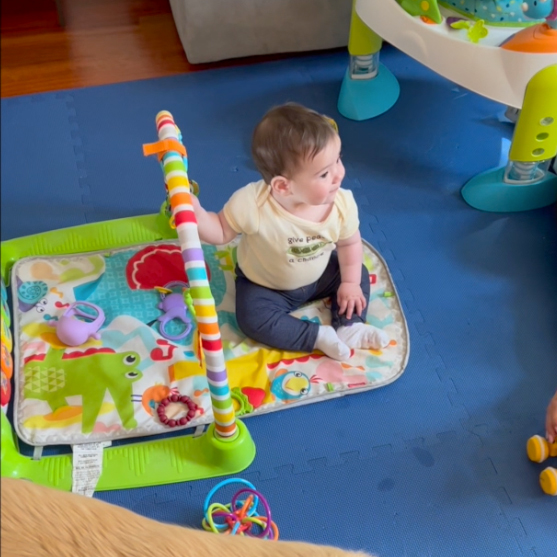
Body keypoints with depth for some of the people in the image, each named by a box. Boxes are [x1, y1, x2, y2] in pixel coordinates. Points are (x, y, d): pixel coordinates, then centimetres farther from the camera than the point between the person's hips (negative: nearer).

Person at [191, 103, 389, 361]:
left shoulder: (342, 202, -26)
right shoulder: (252, 204, -38)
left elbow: (349, 243, -8)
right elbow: (222, 232, -23)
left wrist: (350, 283, -5)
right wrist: (196, 214, -41)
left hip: (319, 277, 4)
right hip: (265, 286, -3)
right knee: (253, 318, -26)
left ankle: (348, 328, -2)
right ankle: (319, 336, -17)